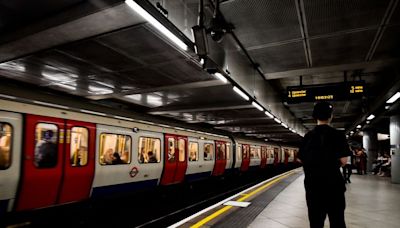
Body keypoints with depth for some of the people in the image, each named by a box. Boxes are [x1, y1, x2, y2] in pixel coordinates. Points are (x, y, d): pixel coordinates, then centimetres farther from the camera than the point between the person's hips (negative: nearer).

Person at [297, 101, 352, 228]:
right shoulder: (337, 135, -8)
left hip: (312, 182, 3)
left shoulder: (308, 136, 2)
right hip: (333, 182, -3)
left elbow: (300, 159, 4)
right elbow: (343, 160, -12)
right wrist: (334, 165, 8)